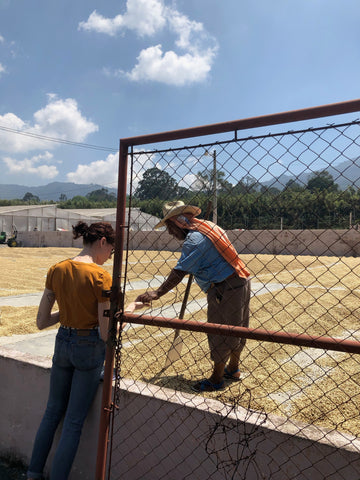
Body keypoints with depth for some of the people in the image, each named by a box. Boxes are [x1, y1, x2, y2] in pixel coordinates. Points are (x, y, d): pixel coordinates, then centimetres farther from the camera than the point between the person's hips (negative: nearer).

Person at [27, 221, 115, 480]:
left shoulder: (56, 270, -3)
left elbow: (41, 322, 1)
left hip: (62, 343, 6)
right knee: (74, 421, 11)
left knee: (53, 411, 25)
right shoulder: (101, 276, -21)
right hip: (90, 348, -6)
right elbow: (106, 334, -18)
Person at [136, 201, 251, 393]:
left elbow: (179, 272, -22)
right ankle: (233, 369, 39)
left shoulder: (193, 240, -17)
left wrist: (157, 293, -21)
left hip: (224, 289, -10)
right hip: (241, 282, 10)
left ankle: (216, 380, 20)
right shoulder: (208, 226, 11)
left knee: (220, 334, 4)